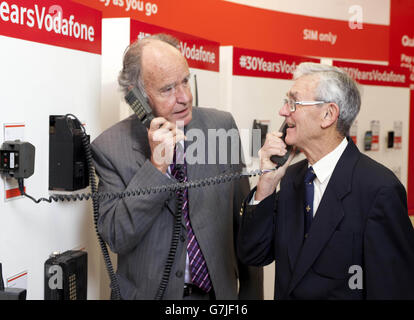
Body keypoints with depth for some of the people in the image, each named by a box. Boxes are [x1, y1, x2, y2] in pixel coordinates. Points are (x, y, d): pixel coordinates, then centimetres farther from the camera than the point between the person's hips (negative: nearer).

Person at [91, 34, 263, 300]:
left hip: (220, 290, 2)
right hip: (150, 291, -2)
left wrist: (252, 292, 3)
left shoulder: (222, 125, -6)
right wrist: (156, 166, -26)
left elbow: (244, 222, 0)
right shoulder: (110, 147, -12)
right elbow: (116, 238, -18)